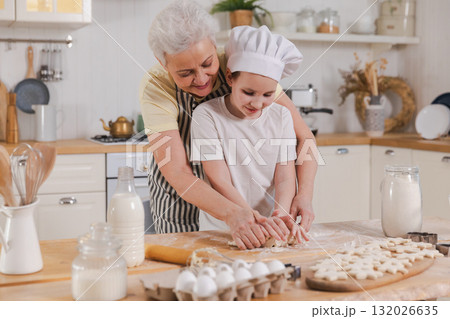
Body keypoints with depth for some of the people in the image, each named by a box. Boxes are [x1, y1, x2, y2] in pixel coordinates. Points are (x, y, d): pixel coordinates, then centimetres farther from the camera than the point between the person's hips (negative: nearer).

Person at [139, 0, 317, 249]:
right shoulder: (156, 87, -27)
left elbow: (303, 137, -19)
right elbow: (177, 172, -33)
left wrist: (304, 195, -34)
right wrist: (231, 213, -48)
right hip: (180, 201, -1)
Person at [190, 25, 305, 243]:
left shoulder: (281, 117, 6)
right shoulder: (207, 115, -7)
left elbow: (285, 178, 0)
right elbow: (220, 182, -12)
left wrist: (282, 214, -21)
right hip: (219, 231, -2)